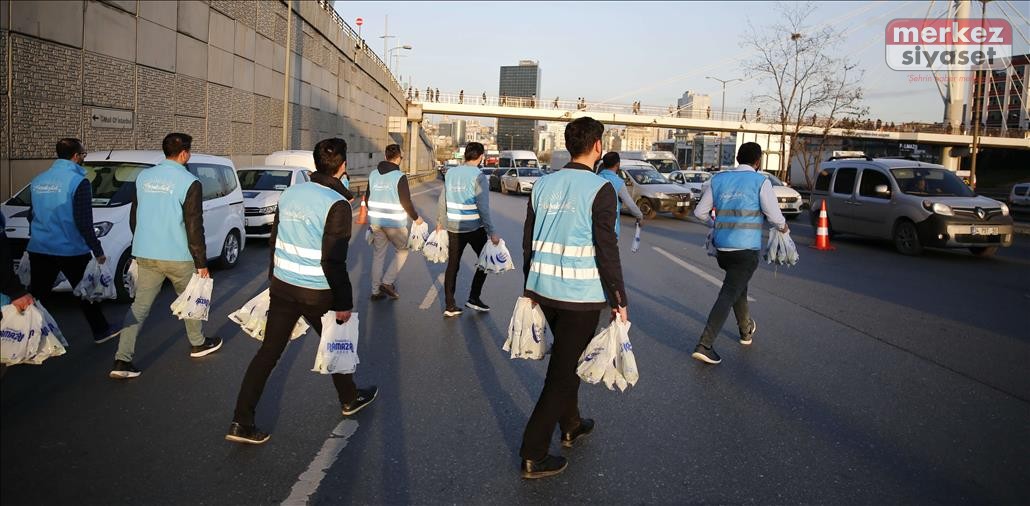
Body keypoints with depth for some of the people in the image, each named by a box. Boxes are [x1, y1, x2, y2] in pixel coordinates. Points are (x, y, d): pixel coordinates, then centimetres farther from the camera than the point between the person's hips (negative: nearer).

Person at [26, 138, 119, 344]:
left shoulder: (38, 181, 8)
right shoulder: (78, 182, -14)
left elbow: (31, 215, 19)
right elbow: (83, 222, -17)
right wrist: (98, 251, -9)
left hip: (39, 250, 5)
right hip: (71, 251, -5)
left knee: (36, 295, 8)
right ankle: (101, 331, 24)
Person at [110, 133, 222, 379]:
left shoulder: (143, 177, 7)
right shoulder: (189, 182, -13)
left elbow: (134, 216, 15)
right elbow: (194, 227, -14)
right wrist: (202, 263, -7)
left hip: (145, 255, 5)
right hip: (178, 257, -5)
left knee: (140, 305, 5)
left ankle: (122, 361, -1)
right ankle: (198, 344, 33)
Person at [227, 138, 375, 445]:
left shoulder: (290, 193, 5)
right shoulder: (336, 203, -17)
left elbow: (274, 242, 12)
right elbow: (333, 261, -20)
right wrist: (344, 303, -12)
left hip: (282, 287, 5)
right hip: (317, 293, -5)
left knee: (268, 353, 8)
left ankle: (241, 423, 6)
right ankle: (350, 400, 38)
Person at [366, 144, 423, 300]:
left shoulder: (373, 174, 6)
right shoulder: (399, 177, -13)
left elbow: (367, 198, 13)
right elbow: (406, 202, -14)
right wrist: (416, 218, 1)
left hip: (375, 221, 6)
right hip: (394, 223, -6)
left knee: (378, 255, 14)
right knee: (403, 251, 13)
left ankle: (376, 290, 16)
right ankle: (388, 282, 4)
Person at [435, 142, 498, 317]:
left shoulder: (450, 173, 4)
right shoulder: (479, 176, -13)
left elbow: (442, 201, 8)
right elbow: (483, 208, -17)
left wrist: (440, 222, 21)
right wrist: (492, 232, -14)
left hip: (453, 228, 5)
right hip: (475, 228, -5)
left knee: (452, 265, 11)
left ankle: (450, 306, 13)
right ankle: (474, 298, 14)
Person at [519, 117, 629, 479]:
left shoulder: (544, 184, 6)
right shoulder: (600, 189, -13)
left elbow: (528, 241, 10)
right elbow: (607, 250, -16)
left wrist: (530, 287, 20)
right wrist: (619, 301, -8)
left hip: (543, 288, 7)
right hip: (581, 295, -7)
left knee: (566, 358, 25)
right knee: (564, 371, 2)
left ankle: (571, 427, 41)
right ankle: (533, 456, 7)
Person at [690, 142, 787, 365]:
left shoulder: (718, 179, 6)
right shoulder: (760, 182, -6)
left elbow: (700, 212, 7)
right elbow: (775, 216, -8)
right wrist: (783, 228, 14)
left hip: (721, 246, 5)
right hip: (746, 249, -5)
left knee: (738, 286, 27)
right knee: (729, 294, -5)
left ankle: (746, 329, 44)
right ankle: (705, 345, -13)